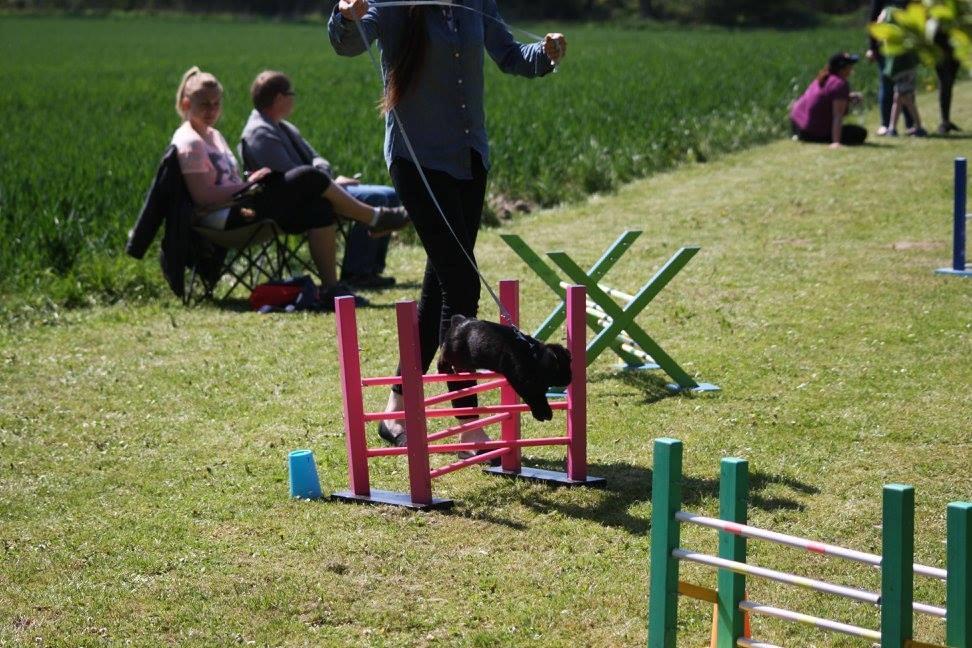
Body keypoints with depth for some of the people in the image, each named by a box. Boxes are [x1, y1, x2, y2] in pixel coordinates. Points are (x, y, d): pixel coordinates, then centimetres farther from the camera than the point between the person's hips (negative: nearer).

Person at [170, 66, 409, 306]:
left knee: (319, 208, -11)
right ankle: (375, 218, -2)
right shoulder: (189, 143, -10)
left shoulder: (214, 135, 21)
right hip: (223, 220, -10)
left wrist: (250, 185, 1)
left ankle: (331, 286, -16)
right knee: (308, 178, -16)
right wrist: (250, 184, -12)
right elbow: (202, 197, -19)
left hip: (241, 210, 10)